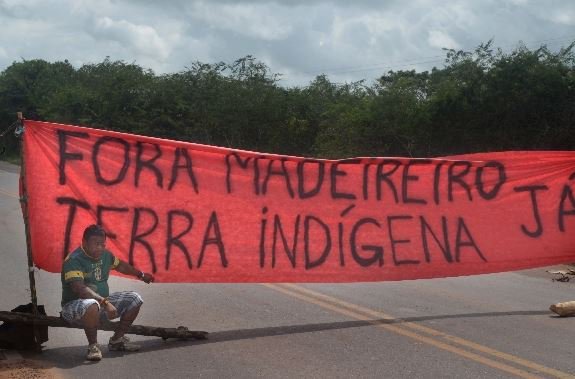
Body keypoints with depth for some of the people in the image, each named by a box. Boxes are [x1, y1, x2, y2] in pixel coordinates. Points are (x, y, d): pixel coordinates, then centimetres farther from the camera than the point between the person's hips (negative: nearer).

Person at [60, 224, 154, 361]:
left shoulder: (105, 255, 4)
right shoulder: (74, 260, -21)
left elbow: (120, 265, 27)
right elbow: (79, 289, -34)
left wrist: (141, 275, 38)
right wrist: (105, 302, -41)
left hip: (103, 301, 8)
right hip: (76, 305, -8)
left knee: (135, 299, 2)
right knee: (92, 305, -42)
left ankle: (117, 340, 10)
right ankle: (93, 346, -20)